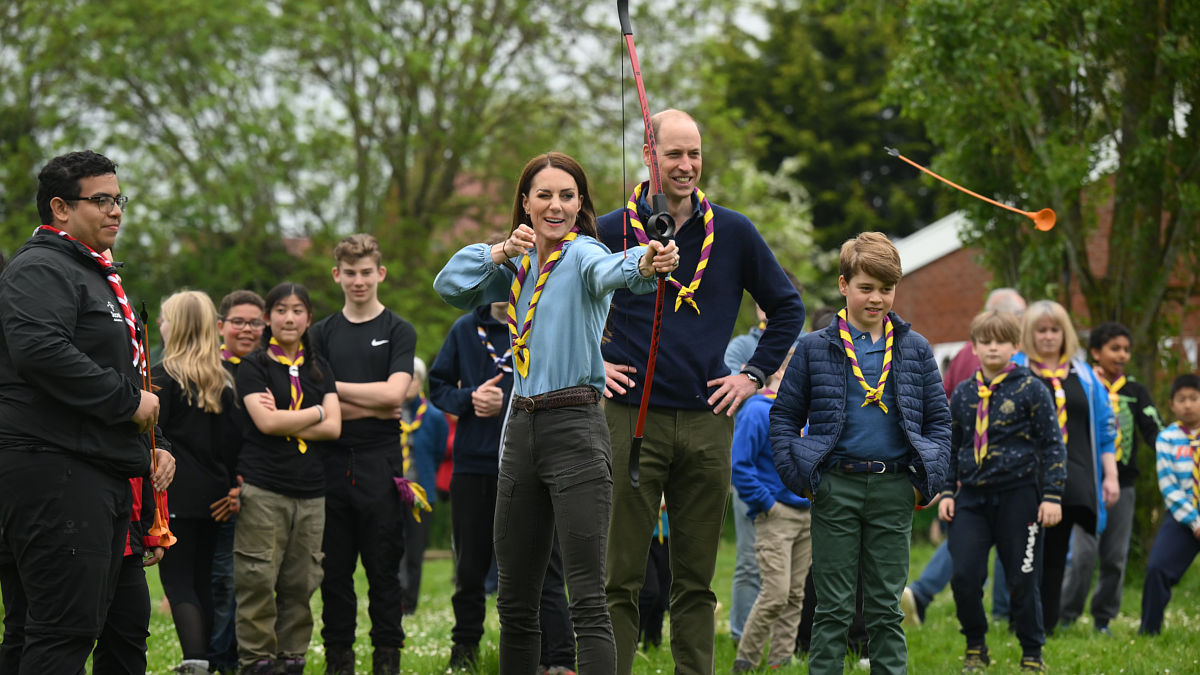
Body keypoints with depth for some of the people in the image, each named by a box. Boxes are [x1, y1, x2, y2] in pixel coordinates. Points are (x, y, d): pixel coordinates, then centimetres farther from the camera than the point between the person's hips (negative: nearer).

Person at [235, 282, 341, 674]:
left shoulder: (319, 369, 16)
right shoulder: (254, 366, 3)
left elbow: (333, 428, 4)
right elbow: (265, 422, -11)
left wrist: (283, 422, -6)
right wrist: (315, 413, 0)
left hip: (310, 491, 4)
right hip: (262, 488, -4)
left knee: (300, 584, 4)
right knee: (257, 582, -7)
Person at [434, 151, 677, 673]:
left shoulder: (581, 253, -8)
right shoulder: (519, 265, 14)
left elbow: (608, 270, -31)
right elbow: (450, 286, 11)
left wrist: (645, 264, -55)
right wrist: (502, 252, -4)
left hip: (575, 429, -7)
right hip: (522, 429, 7)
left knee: (588, 599, -14)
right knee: (515, 600, 12)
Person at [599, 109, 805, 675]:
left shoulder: (733, 233, 8)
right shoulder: (611, 232, 3)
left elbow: (787, 308, 18)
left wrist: (754, 375, 10)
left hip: (706, 421, 2)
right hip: (631, 418, -2)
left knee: (696, 580, 6)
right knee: (620, 577, -4)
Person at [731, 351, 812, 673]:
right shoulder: (758, 412, -9)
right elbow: (740, 465, -14)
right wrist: (765, 503, -13)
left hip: (806, 516, 7)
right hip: (775, 516, -7)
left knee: (795, 594, 6)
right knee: (776, 592, -13)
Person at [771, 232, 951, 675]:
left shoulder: (915, 349, 9)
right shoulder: (815, 348, 3)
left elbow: (938, 418, 13)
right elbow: (784, 415, 6)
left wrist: (930, 476, 2)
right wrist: (797, 473, -5)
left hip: (894, 488, 2)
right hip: (836, 486, -1)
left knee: (886, 606, 7)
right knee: (833, 607, 2)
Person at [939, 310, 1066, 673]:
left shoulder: (1031, 390, -1)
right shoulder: (962, 394, 9)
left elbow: (1052, 445, -1)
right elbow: (950, 447, 18)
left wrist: (1052, 496, -6)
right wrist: (946, 492, 9)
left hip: (1018, 497, -3)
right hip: (971, 497, 3)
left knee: (1023, 580, 2)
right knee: (964, 576, -7)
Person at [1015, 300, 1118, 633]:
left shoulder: (1083, 375, 16)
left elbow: (1105, 427, 17)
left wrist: (1110, 476, 11)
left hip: (1073, 479, 3)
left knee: (1055, 556, 2)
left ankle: (1046, 626, 7)